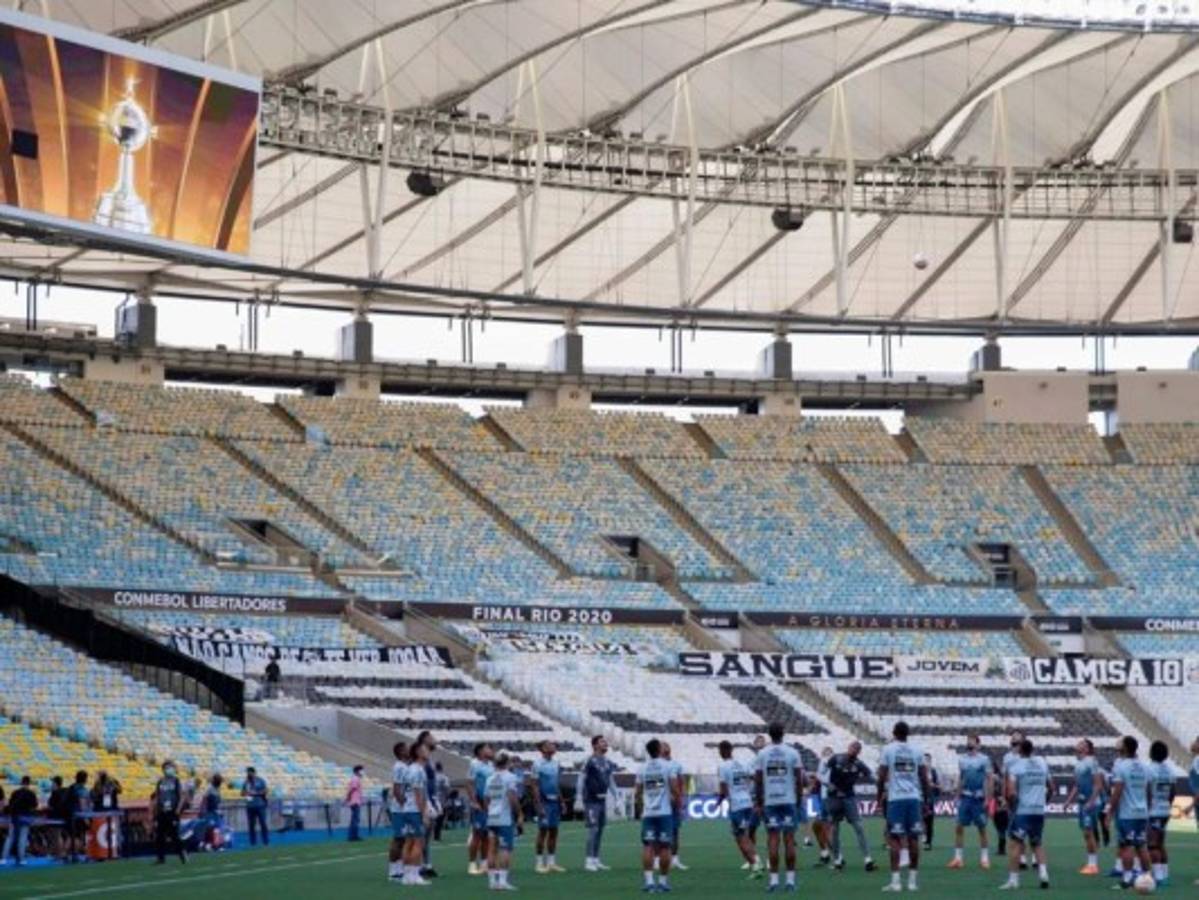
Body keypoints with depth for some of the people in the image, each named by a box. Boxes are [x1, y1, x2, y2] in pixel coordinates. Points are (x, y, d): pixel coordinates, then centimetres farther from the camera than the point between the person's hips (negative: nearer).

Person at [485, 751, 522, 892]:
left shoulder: (490, 779, 12)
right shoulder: (510, 777, -8)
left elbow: (487, 800, 13)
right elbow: (513, 799, -15)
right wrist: (519, 815, -8)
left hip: (492, 818, 6)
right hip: (506, 818, -6)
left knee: (492, 849, 7)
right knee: (505, 849, -5)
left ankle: (493, 880, 8)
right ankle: (503, 880, -12)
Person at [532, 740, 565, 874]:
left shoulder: (556, 764, 13)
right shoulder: (538, 764, -9)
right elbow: (535, 786, -11)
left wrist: (561, 801, 15)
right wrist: (539, 806, -17)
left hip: (555, 801, 7)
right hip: (544, 801, -7)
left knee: (554, 832, 8)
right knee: (543, 831, -5)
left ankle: (552, 862, 13)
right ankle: (540, 863, 0)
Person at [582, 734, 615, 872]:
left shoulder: (607, 762, 11)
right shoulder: (590, 762, -12)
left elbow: (610, 781, 21)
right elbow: (582, 782, -11)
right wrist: (581, 800, -13)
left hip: (603, 799, 8)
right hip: (592, 800, -8)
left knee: (600, 830, 10)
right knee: (593, 829, -11)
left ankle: (596, 860, 16)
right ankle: (589, 861, -9)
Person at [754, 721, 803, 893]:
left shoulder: (762, 754, 1)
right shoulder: (792, 753, -1)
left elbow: (757, 781, 1)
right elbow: (799, 780, -1)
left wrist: (759, 803, 9)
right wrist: (799, 800, 9)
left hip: (770, 801, 0)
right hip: (789, 800, 0)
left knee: (773, 838, 1)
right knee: (789, 839, 3)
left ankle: (774, 879, -3)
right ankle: (791, 880, 3)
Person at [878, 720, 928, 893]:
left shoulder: (888, 750, 0)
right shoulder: (917, 751, 8)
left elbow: (882, 777, -3)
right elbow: (924, 778, 7)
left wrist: (879, 796, 7)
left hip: (895, 798, -3)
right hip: (914, 797, 3)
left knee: (894, 838, -2)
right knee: (913, 838, 9)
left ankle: (895, 880, -8)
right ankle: (913, 879, 12)